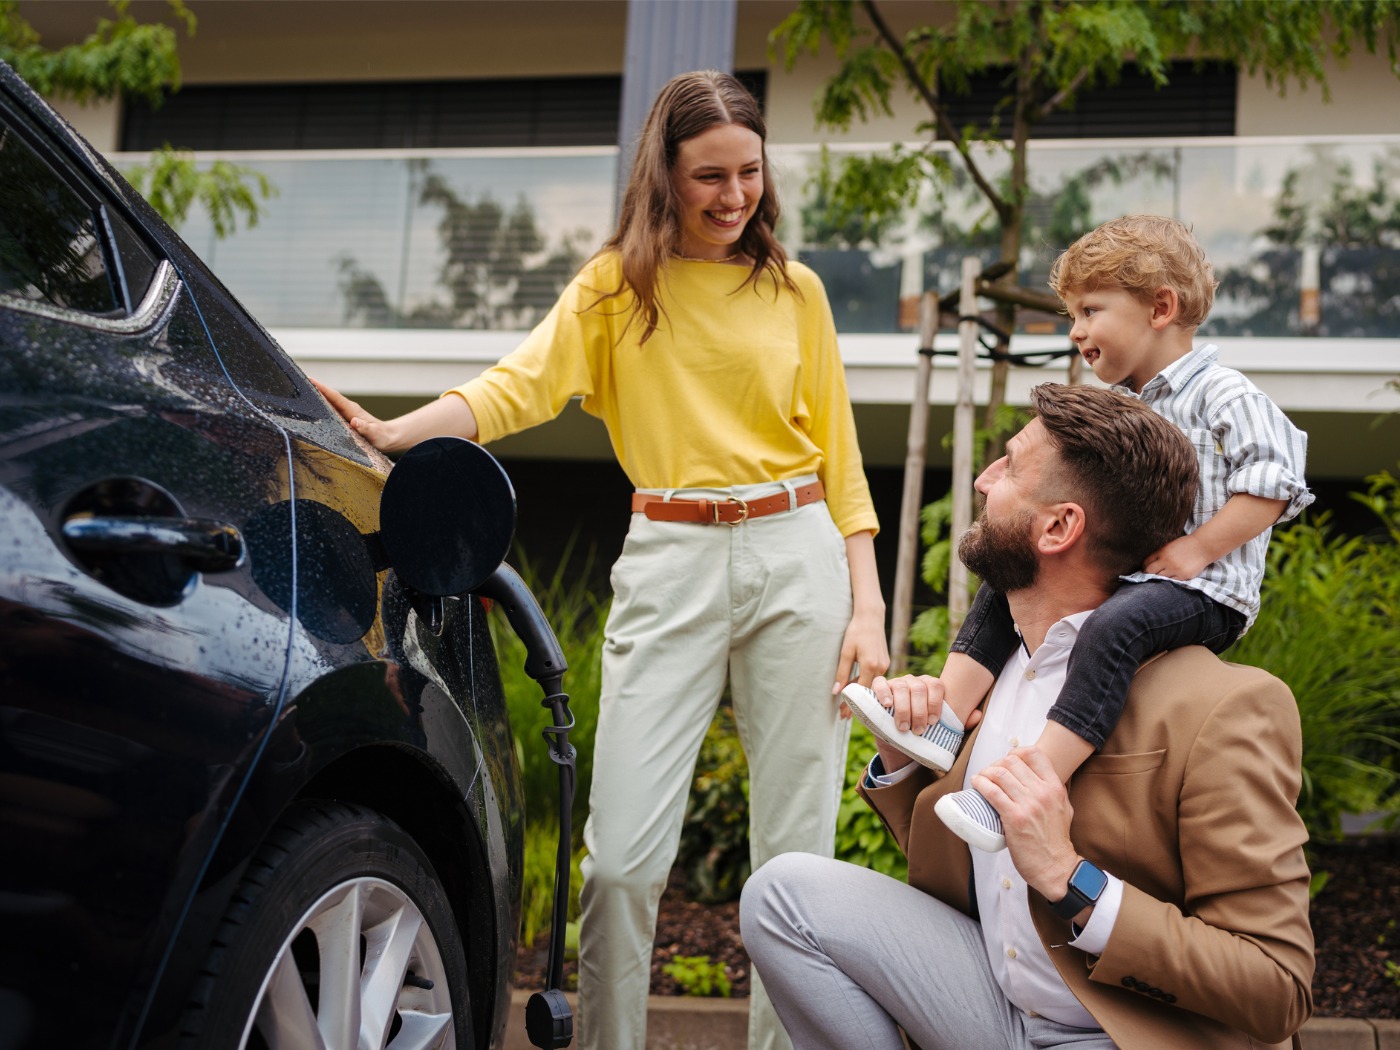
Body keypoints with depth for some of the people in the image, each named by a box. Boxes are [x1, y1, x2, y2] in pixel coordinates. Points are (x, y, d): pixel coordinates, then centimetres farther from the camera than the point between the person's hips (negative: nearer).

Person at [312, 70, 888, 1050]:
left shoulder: (794, 289, 11)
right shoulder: (615, 284, 8)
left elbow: (837, 454, 11)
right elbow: (522, 384, -7)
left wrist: (867, 606, 3)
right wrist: (396, 432, -25)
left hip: (798, 557, 1)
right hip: (669, 563, -1)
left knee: (797, 851, 3)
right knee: (622, 856, -8)